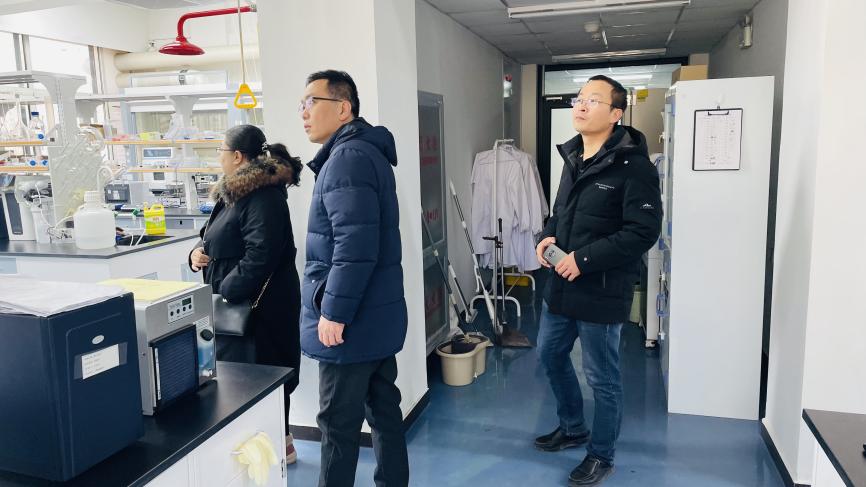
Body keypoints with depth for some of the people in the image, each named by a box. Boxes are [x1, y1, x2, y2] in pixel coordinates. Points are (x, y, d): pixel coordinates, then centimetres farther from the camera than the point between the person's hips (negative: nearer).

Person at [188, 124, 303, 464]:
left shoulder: (263, 196, -19)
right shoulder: (234, 193, 14)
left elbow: (258, 257, -26)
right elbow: (221, 241, 23)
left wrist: (224, 294, -20)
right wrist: (198, 251, 3)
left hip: (259, 305, -10)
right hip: (238, 303, 10)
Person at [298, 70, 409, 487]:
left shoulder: (347, 157, -16)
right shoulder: (367, 151, 15)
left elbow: (354, 246, -26)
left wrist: (334, 312, -20)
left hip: (353, 321, -10)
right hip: (376, 314, 10)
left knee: (339, 423, 4)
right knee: (384, 410, 17)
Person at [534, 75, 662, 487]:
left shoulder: (633, 165, -15)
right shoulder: (573, 157, 11)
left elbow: (643, 231, -21)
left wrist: (585, 258, -22)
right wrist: (547, 236, -1)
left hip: (601, 292, -8)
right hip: (561, 285, 8)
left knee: (602, 378, 7)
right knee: (550, 356, 21)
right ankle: (573, 428, 43)